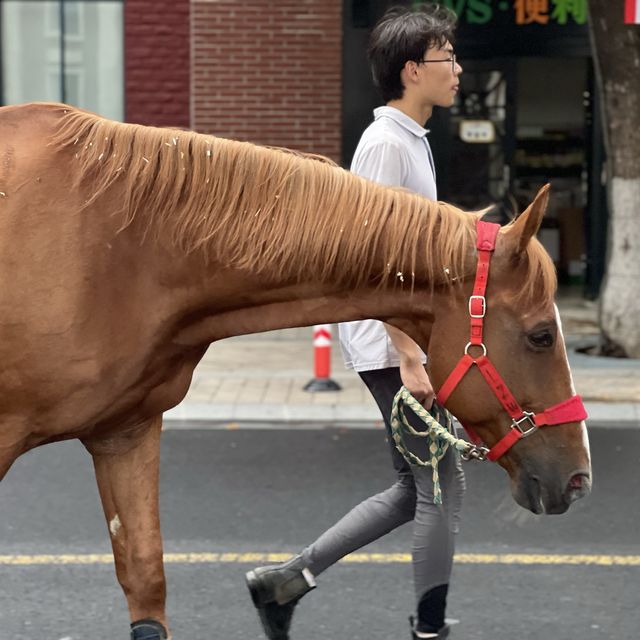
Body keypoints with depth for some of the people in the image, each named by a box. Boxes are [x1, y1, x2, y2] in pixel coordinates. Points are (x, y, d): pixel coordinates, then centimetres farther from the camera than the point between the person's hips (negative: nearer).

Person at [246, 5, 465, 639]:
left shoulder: (411, 140, 16)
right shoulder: (386, 143, -15)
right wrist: (411, 358, -23)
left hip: (405, 339, 10)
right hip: (390, 346, -10)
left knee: (415, 490, 13)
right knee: (441, 485, -4)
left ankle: (288, 580, 17)